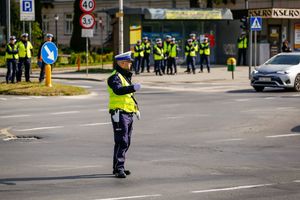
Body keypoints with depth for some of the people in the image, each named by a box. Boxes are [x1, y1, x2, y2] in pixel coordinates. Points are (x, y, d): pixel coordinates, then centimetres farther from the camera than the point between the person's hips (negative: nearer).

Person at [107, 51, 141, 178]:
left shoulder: (126, 76, 20)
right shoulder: (115, 77, -12)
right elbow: (118, 90, -33)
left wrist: (136, 108, 25)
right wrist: (133, 87, -44)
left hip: (128, 114, 10)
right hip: (120, 114, -10)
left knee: (126, 142, 13)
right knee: (121, 142, -13)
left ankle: (118, 167, 22)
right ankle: (119, 169, -12)